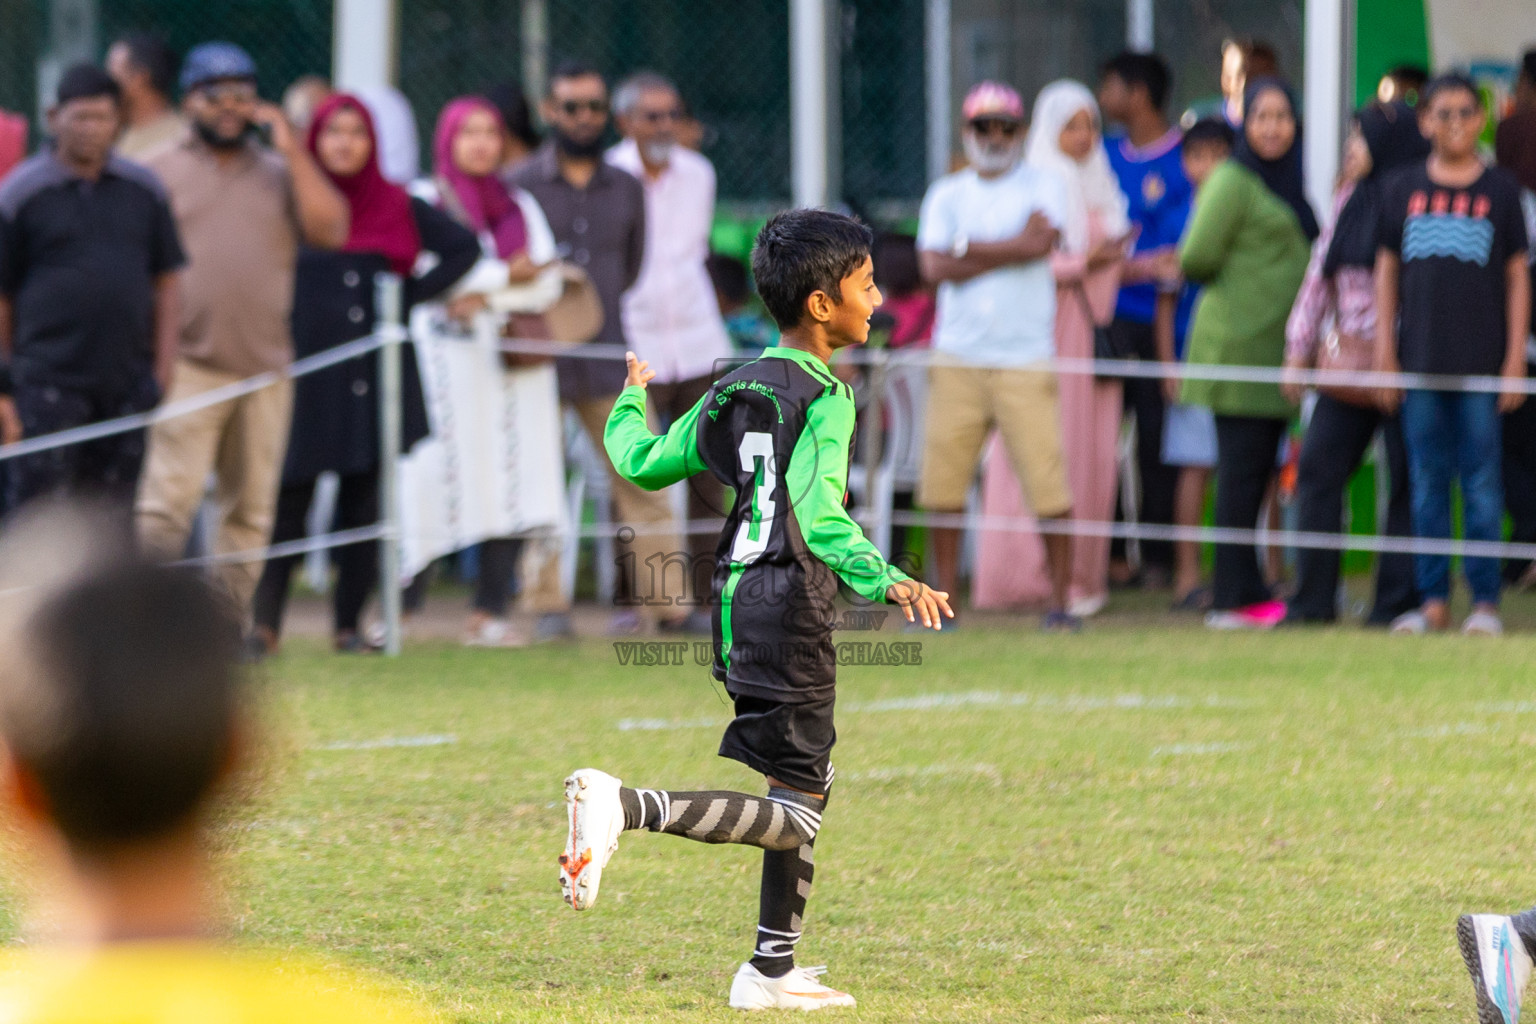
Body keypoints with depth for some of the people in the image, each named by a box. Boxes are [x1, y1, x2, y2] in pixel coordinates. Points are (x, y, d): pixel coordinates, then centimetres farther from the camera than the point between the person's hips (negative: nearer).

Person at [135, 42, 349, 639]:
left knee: (252, 511, 5)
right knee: (167, 504, -13)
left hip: (266, 370, 4)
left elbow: (331, 230, -1)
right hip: (188, 366, -4)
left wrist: (291, 150, -3)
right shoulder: (161, 175, 6)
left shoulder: (281, 174, 15)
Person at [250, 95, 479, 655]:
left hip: (376, 375, 3)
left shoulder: (397, 206, 8)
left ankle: (348, 625, 8)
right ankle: (265, 621, -6)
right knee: (289, 498, -7)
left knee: (364, 504, 2)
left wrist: (412, 294, 6)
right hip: (304, 372, -3)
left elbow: (463, 247, 14)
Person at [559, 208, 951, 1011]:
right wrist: (885, 580, -40)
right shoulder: (823, 399, -13)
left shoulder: (734, 389, 11)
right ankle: (626, 807, -27)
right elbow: (818, 514, -27)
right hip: (789, 609, -9)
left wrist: (629, 402, 40)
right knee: (794, 813, -10)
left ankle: (772, 972, 20)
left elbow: (645, 464, 20)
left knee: (804, 790, 19)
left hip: (739, 607, 9)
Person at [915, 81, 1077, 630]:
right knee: (943, 485, -1)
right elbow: (934, 267, -4)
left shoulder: (1043, 186, 5)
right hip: (957, 359, 2)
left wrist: (966, 248, -5)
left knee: (1049, 488, -9)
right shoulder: (945, 194, 11)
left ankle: (1059, 602, 0)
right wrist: (1012, 248, -7)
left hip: (1025, 360, -2)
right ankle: (943, 601, 8)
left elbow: (1039, 242, -14)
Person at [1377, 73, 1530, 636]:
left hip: (1481, 358, -2)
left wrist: (1515, 358, -1)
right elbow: (1387, 271, 10)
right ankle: (1432, 600, 11)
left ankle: (1485, 600, 5)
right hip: (1420, 358, 2)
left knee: (1482, 482, -1)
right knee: (1427, 482, 5)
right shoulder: (1405, 189, 7)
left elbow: (1517, 277, 5)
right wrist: (1384, 353, 4)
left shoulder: (1500, 189, 3)